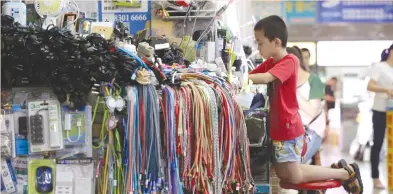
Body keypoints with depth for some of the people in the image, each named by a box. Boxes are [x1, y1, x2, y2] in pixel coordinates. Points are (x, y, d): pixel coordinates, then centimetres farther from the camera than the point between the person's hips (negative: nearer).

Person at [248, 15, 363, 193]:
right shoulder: (269, 63, 9)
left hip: (288, 129, -9)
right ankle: (337, 169, 25)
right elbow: (250, 76, 5)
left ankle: (346, 173, 14)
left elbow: (265, 78, -32)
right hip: (278, 128, 9)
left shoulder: (289, 61, -18)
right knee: (284, 175, 14)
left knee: (295, 177, 0)